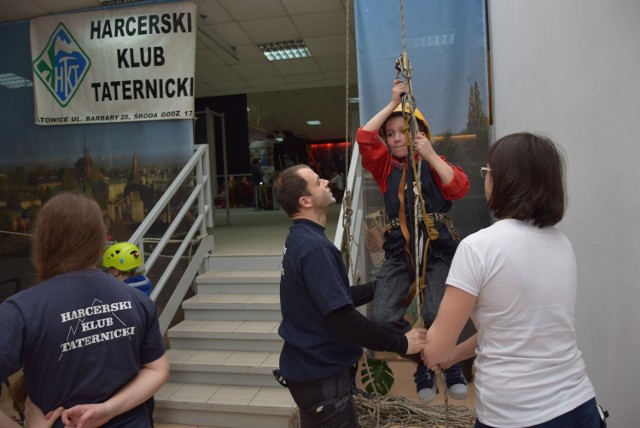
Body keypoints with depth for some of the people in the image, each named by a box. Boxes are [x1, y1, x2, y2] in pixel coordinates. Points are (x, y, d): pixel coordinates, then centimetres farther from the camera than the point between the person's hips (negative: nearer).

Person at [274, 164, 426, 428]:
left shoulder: (300, 239, 5)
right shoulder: (314, 247, -26)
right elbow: (342, 319, -29)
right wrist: (400, 343, -20)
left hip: (310, 366, 10)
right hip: (321, 373, -10)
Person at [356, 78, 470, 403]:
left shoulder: (434, 163, 9)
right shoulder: (386, 166, 13)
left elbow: (459, 188, -9)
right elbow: (363, 138, 0)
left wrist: (430, 154, -11)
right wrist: (393, 103, 2)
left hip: (438, 252, -2)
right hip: (399, 253, 3)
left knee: (436, 314, -24)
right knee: (381, 316, -16)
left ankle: (452, 364, 11)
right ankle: (422, 362, 14)